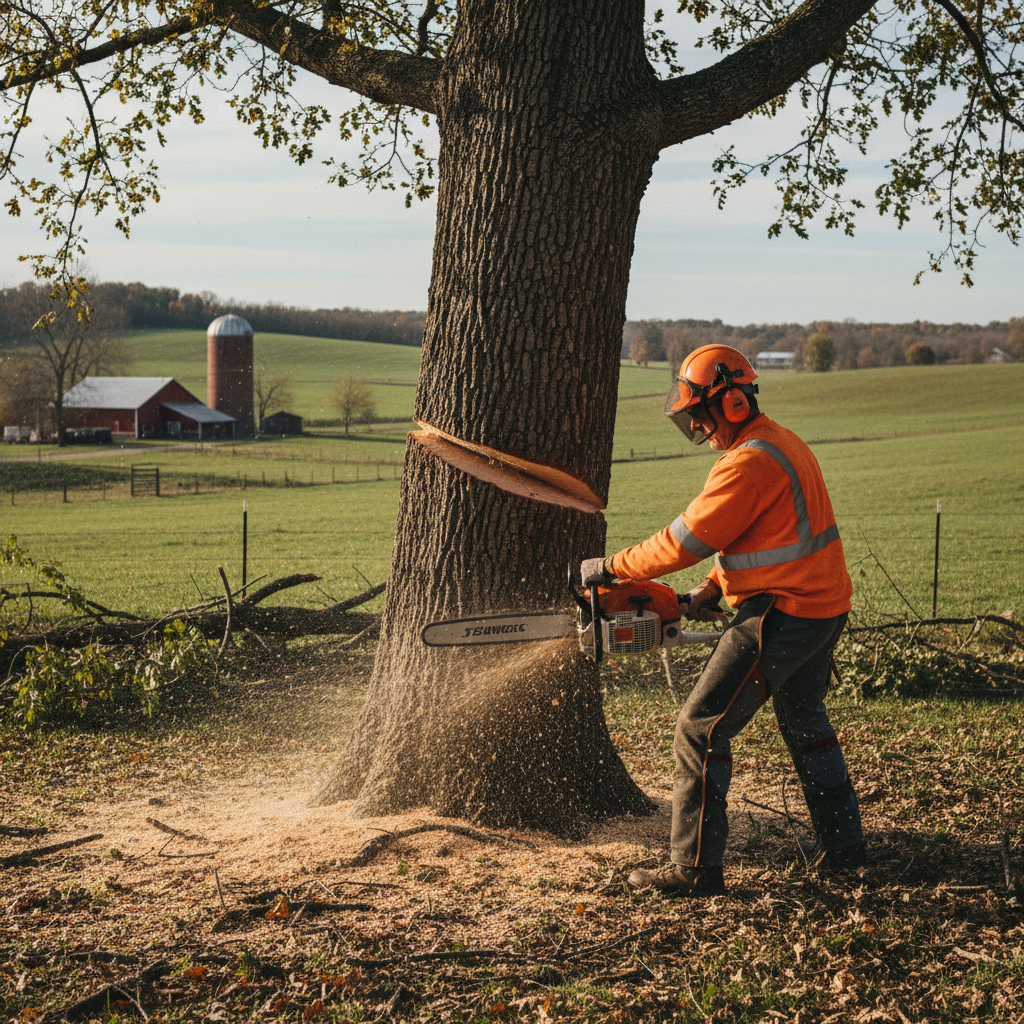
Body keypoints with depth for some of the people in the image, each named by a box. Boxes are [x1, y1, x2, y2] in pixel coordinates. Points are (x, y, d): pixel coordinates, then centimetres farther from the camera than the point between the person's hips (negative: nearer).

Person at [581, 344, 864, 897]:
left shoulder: (749, 464, -20)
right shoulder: (782, 444, 12)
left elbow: (685, 540, -19)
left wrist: (611, 568, -9)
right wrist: (708, 591, 11)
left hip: (781, 615, -10)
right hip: (824, 608, 10)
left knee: (702, 728, -5)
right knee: (805, 723, 26)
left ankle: (695, 867, -2)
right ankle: (843, 846, 35)